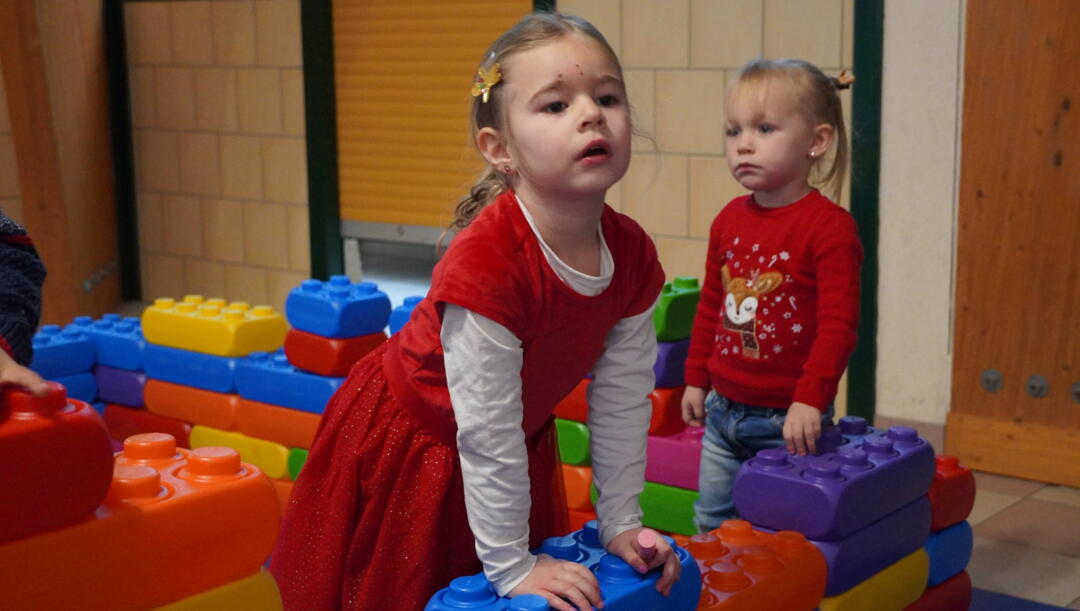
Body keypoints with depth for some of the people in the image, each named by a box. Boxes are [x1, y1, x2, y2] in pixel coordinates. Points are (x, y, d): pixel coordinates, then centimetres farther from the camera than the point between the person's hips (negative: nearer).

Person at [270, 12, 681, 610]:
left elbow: (622, 402, -6)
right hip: (406, 443, -6)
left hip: (517, 444, 6)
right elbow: (485, 433, -32)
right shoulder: (485, 262, -37)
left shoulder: (632, 256, -16)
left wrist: (619, 523, -3)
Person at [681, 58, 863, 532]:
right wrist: (697, 379, 15)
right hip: (723, 410, 6)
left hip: (790, 420, -6)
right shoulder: (729, 220, 5)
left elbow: (839, 324, -19)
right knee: (712, 521, 18)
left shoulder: (830, 226, -15)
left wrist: (810, 400, -24)